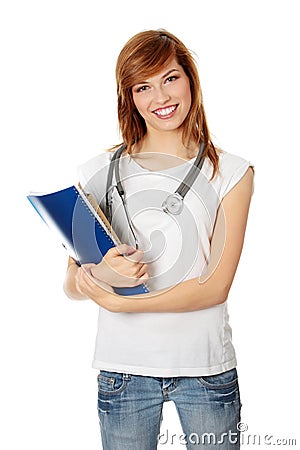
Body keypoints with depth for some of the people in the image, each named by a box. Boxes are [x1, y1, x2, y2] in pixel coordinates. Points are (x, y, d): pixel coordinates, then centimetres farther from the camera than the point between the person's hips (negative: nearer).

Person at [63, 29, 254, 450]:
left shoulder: (231, 172, -1)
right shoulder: (99, 173, 1)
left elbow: (216, 286, -9)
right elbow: (72, 286, 3)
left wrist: (115, 302, -16)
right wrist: (103, 274, -20)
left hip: (206, 366, 0)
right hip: (124, 368, 1)